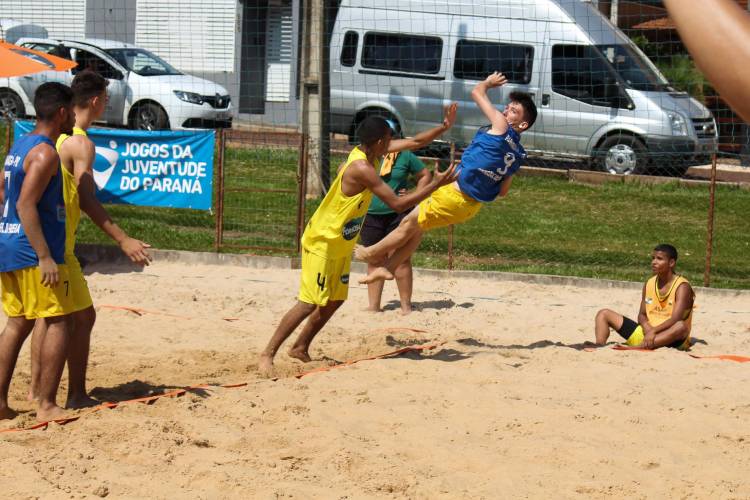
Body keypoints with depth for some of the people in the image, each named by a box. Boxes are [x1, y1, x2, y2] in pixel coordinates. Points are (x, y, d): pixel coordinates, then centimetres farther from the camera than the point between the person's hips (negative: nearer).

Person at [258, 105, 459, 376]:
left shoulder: (367, 152, 0)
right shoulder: (362, 168, -27)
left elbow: (414, 142, 12)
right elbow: (398, 204, -26)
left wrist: (444, 127, 7)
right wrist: (435, 184, -23)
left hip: (341, 245, 10)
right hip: (322, 242, -10)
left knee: (334, 300, 14)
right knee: (309, 304, -11)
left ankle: (300, 349, 24)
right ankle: (267, 354, -7)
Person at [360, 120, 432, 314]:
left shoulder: (405, 156, 1)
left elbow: (426, 175, 10)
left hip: (398, 214, -2)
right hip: (370, 216, 2)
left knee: (401, 260, -4)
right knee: (374, 262, 8)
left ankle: (406, 306, 2)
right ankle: (374, 306, 13)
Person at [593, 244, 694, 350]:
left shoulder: (682, 287, -10)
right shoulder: (649, 284, 9)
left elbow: (675, 320, -21)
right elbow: (642, 315, 9)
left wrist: (653, 331, -31)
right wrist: (647, 329, -13)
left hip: (669, 338, -6)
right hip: (646, 332, 6)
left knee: (681, 327, -42)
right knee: (604, 314, 1)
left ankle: (638, 347, -54)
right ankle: (599, 346, -29)